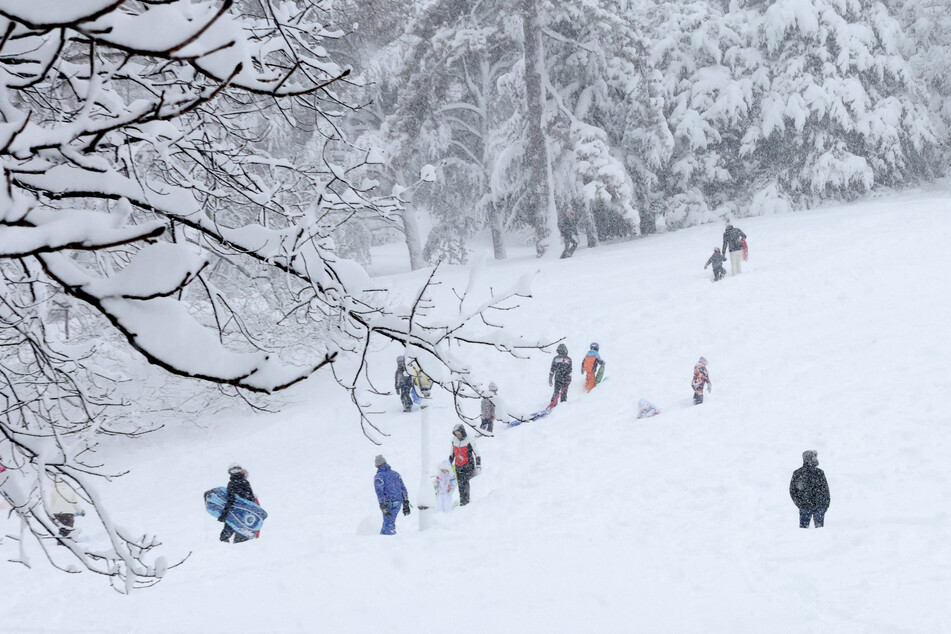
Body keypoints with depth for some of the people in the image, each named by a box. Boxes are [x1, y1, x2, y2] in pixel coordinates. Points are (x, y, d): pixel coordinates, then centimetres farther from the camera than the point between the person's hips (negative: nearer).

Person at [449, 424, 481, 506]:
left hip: (467, 465, -5)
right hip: (458, 466, 5)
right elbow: (452, 453, 21)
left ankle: (466, 500, -17)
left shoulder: (469, 441, -10)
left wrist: (478, 466, -11)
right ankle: (462, 500, 7)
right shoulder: (454, 440, 6)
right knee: (460, 484, 0)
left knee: (465, 482, -19)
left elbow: (477, 454, -5)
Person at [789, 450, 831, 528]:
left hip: (804, 506, 2)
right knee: (819, 525, 6)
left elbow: (792, 490, 5)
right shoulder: (819, 473, -9)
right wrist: (826, 504, 7)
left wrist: (798, 503, 13)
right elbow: (825, 490, -4)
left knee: (803, 526, 8)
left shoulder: (797, 473, -1)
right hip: (819, 505, -2)